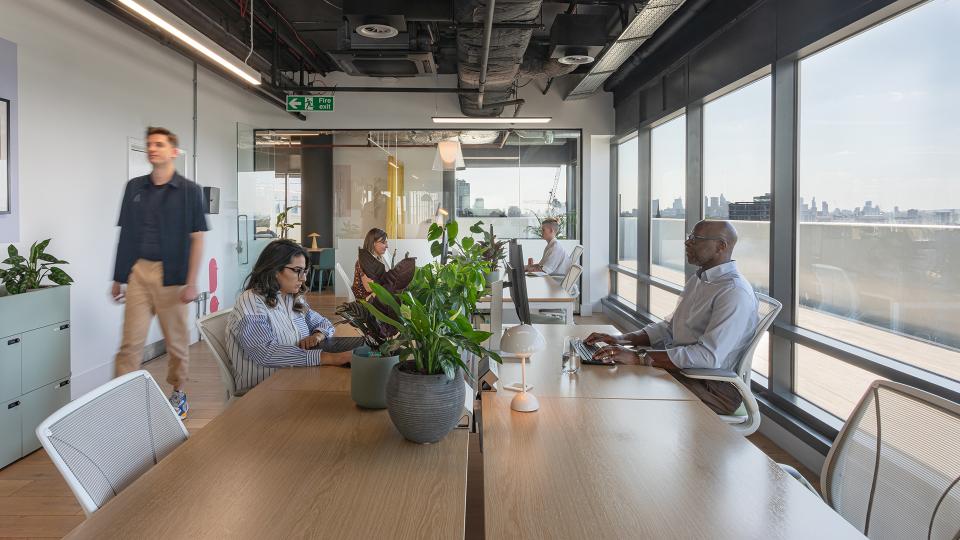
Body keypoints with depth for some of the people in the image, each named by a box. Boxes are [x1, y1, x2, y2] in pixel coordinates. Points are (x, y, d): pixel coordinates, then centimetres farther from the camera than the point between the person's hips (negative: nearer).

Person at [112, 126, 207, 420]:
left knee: (176, 340, 8)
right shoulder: (134, 187, 10)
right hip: (138, 272, 3)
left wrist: (191, 282, -9)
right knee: (131, 341, -1)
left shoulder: (189, 191, -1)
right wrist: (118, 278, 11)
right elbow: (126, 234, 13)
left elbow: (197, 238, -3)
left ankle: (178, 394, 24)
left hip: (171, 274, -2)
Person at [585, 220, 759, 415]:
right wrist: (623, 339, 2)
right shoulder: (697, 280, 13)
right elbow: (670, 327, 19)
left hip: (713, 389, -9)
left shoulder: (736, 293, -19)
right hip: (680, 369, 9)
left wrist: (639, 357, -30)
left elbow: (709, 356, -28)